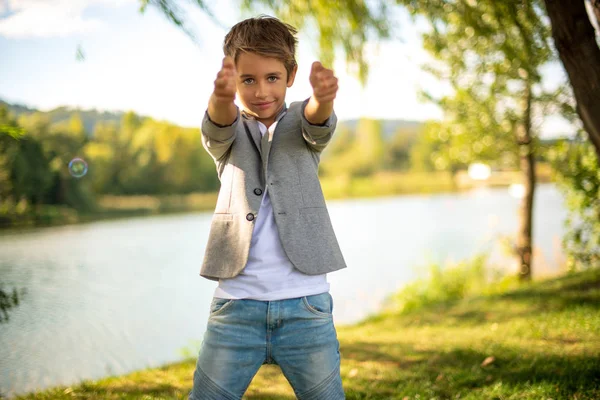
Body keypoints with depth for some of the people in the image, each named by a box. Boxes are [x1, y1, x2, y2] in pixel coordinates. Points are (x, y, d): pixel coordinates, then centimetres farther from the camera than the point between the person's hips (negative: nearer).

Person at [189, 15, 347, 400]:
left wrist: (324, 97, -41)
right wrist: (222, 95, -41)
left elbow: (318, 121, -16)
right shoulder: (228, 135, 7)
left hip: (305, 302, 0)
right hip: (237, 302, 0)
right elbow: (218, 127, -16)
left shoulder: (302, 126, 7)